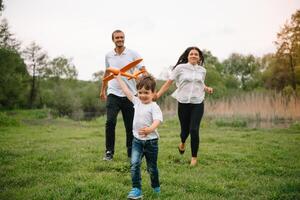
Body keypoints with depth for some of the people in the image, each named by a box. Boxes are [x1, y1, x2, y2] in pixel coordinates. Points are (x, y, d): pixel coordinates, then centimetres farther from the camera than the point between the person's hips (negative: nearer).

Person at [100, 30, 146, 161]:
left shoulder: (133, 54, -2)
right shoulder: (108, 55, 7)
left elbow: (143, 71, -8)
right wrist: (103, 90, 25)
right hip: (113, 94, 1)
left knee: (130, 125, 6)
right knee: (110, 122, -14)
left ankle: (131, 152, 21)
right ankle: (109, 152, -1)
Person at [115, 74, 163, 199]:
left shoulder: (154, 107, -14)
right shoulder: (137, 102, 5)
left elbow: (157, 121, -29)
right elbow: (126, 91, 14)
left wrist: (150, 129, -50)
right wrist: (118, 77, 18)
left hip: (150, 141, -4)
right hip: (137, 140, 4)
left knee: (152, 167, 11)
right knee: (134, 164, -13)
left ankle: (156, 188, 35)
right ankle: (136, 189, -8)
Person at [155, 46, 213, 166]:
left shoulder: (202, 70, 7)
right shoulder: (180, 68, -3)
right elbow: (168, 83, -3)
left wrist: (207, 89, 3)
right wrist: (158, 94, -11)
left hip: (198, 104, 1)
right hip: (183, 103, -1)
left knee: (194, 130, -10)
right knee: (184, 130, 7)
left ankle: (194, 157, 9)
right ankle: (182, 143, 46)